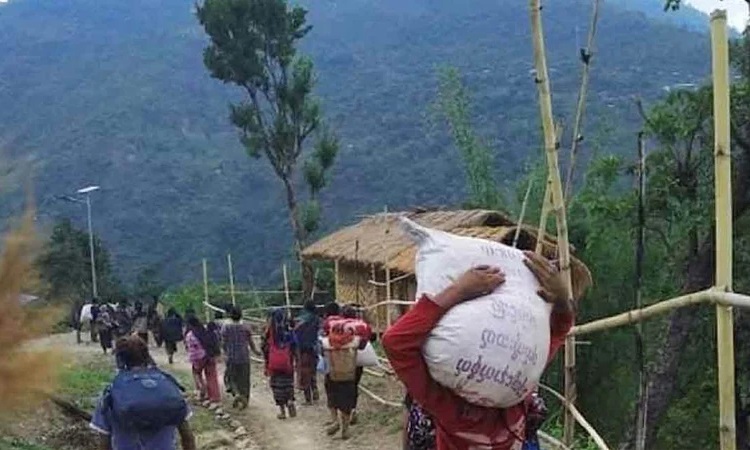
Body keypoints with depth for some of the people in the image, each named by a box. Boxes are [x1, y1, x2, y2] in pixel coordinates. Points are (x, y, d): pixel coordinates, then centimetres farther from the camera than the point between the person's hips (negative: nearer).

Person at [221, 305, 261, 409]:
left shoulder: (226, 327, -6)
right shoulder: (246, 327, -4)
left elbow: (224, 343, -1)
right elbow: (251, 342, 2)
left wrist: (225, 354, 17)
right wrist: (256, 351, 19)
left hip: (231, 358, -1)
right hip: (244, 357, 1)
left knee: (231, 378, 12)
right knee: (244, 380, 12)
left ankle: (237, 393, -14)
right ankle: (244, 401, 16)